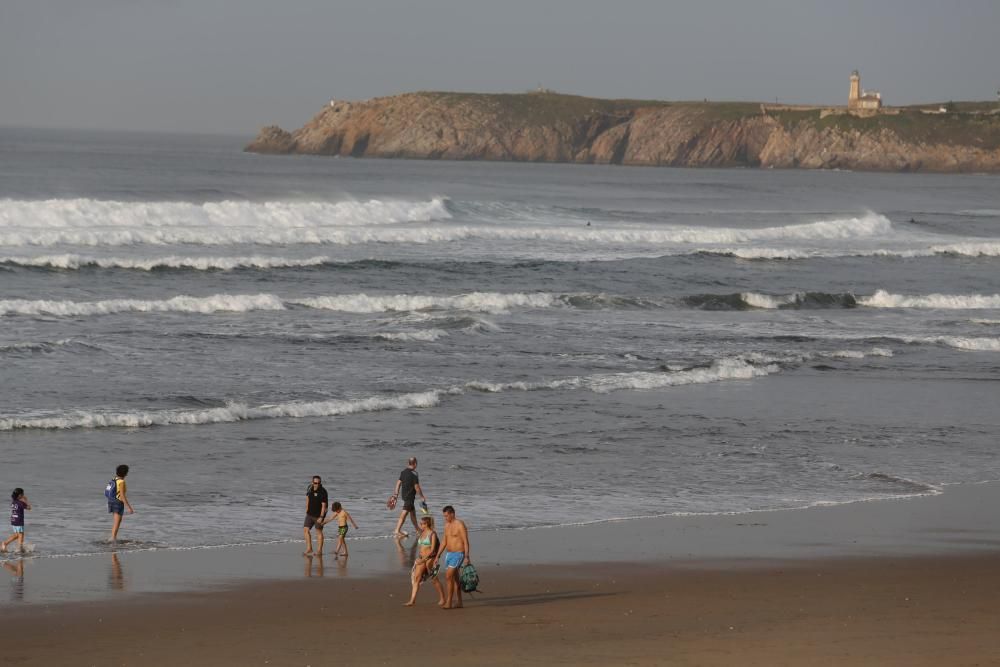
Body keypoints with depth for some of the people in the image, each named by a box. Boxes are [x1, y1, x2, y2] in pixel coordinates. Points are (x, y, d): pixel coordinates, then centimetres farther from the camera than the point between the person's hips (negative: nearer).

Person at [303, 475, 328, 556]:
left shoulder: (323, 492, -19)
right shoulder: (310, 488, 0)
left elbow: (324, 505, -20)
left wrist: (321, 517, -25)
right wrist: (307, 508, 16)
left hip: (318, 515, -6)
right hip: (310, 514, 6)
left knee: (319, 532, 1)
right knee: (306, 530, 2)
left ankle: (319, 550, 8)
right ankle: (309, 548, 11)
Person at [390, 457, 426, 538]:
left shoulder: (403, 472, 5)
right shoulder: (414, 474, -18)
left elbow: (398, 483, 7)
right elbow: (416, 487, -17)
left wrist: (396, 494, 12)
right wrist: (422, 496, -5)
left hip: (404, 494, 8)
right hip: (410, 496, -8)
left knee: (412, 511, 23)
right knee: (404, 513, -8)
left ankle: (416, 528, 38)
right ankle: (397, 531, -12)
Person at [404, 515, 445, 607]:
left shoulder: (432, 534, -11)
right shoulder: (422, 534, 11)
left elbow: (432, 549, -17)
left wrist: (424, 559, -23)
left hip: (430, 558, -7)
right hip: (422, 558, 7)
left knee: (434, 579, 2)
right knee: (416, 578, -2)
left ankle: (442, 599, 15)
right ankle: (412, 600, -5)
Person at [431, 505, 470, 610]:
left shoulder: (460, 525, -14)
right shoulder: (447, 525, 12)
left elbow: (466, 542, -17)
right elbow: (444, 542, 18)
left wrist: (467, 557, -24)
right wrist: (437, 556, 15)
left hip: (458, 554, -9)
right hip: (449, 554, 9)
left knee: (448, 576, -18)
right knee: (454, 579, 11)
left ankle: (449, 602, -16)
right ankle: (458, 602, 18)